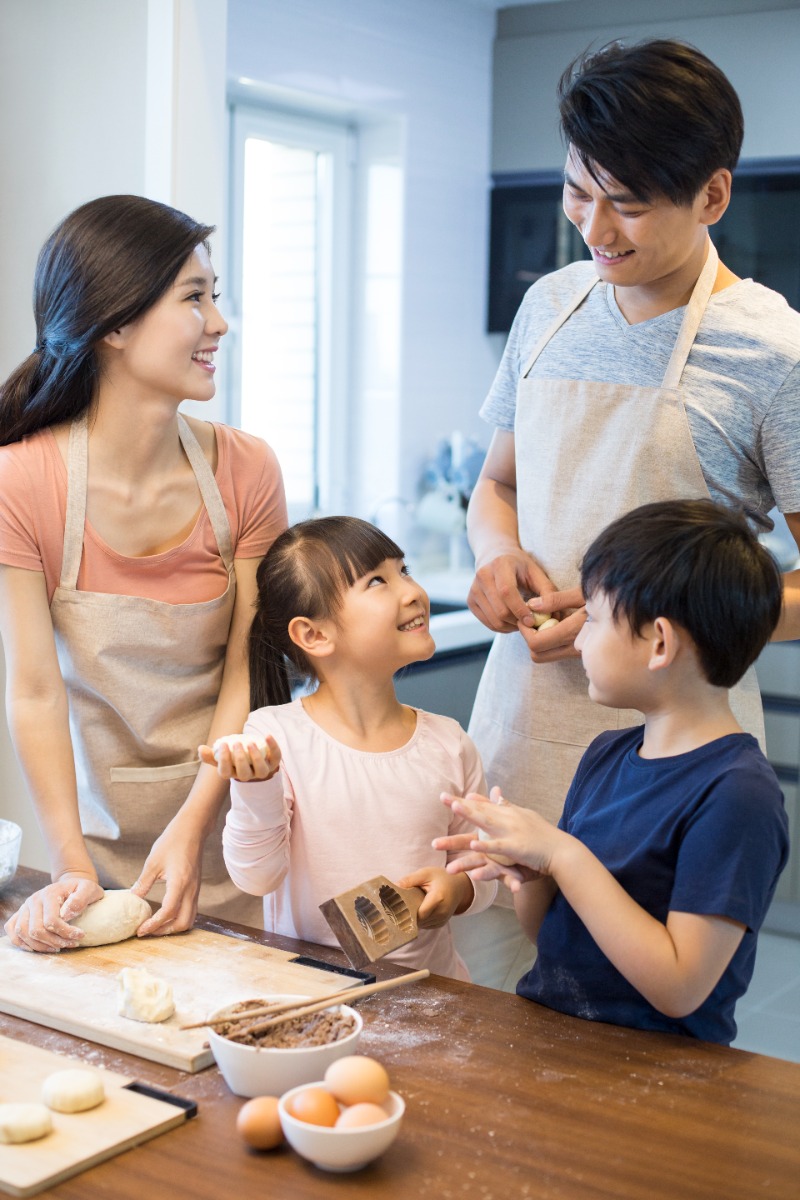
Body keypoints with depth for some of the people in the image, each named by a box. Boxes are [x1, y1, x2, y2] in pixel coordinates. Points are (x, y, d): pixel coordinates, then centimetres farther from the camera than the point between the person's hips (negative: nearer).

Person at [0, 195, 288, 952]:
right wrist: (72, 868, -24)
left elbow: (247, 676, -9)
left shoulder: (246, 471, -9)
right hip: (101, 835, -1)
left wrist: (191, 827, -21)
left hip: (226, 829, 2)